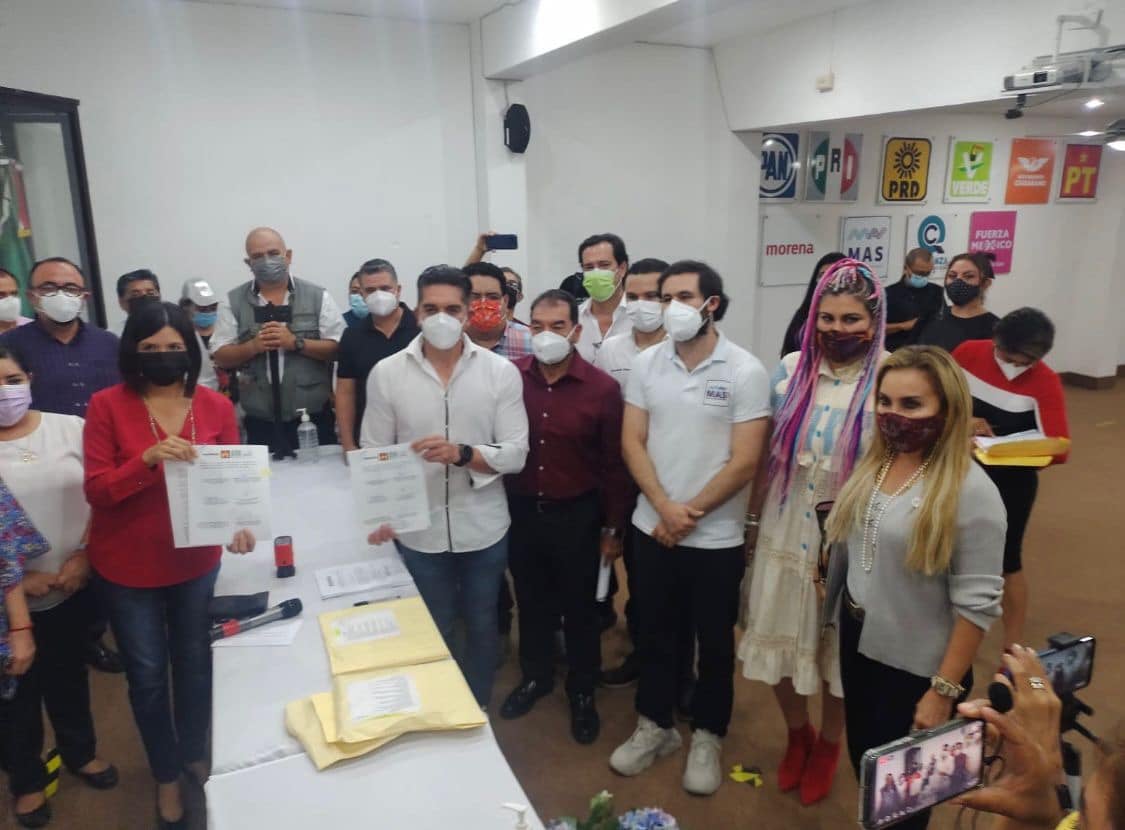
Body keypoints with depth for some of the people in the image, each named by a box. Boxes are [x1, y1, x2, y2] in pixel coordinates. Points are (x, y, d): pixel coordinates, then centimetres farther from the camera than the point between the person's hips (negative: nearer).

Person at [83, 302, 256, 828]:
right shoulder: (107, 405, -13)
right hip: (127, 568, -2)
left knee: (195, 663, 17)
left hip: (196, 560, 2)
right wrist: (149, 458, -31)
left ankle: (194, 754, 44)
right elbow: (96, 490, -15)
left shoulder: (216, 407, -7)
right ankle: (166, 775, 37)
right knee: (147, 675, 13)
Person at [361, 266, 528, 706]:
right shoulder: (386, 374, -5)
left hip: (483, 529, 0)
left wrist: (461, 453, -26)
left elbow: (516, 454, -10)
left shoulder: (500, 371, -8)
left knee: (481, 628, 19)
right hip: (419, 531, 0)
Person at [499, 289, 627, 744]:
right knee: (531, 600, 20)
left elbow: (613, 463, -6)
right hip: (521, 509, 2)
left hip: (577, 514, -2)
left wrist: (612, 527, -2)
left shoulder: (602, 388, -12)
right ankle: (535, 675, 43)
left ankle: (582, 691, 35)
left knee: (579, 606, 14)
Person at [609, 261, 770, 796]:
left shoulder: (746, 371, -11)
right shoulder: (645, 364, 0)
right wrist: (665, 508, -14)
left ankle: (706, 738, 32)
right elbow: (632, 442, -2)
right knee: (654, 633, 16)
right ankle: (654, 726, 36)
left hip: (716, 536, -3)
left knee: (715, 642, 12)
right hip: (653, 527, 3)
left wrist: (690, 515, -12)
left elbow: (744, 462, -13)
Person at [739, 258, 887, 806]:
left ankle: (827, 746, 44)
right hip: (785, 535, 3)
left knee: (839, 653, 16)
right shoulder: (791, 370, -3)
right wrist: (752, 520, 7)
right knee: (778, 643, 16)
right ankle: (796, 734, 45)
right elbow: (770, 453, 4)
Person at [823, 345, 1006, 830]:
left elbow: (976, 603, -21)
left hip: (916, 665, -6)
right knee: (864, 766, 25)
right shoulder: (874, 463, -2)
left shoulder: (971, 491, -22)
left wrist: (944, 690, -18)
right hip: (858, 643, 6)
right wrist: (838, 616, 7)